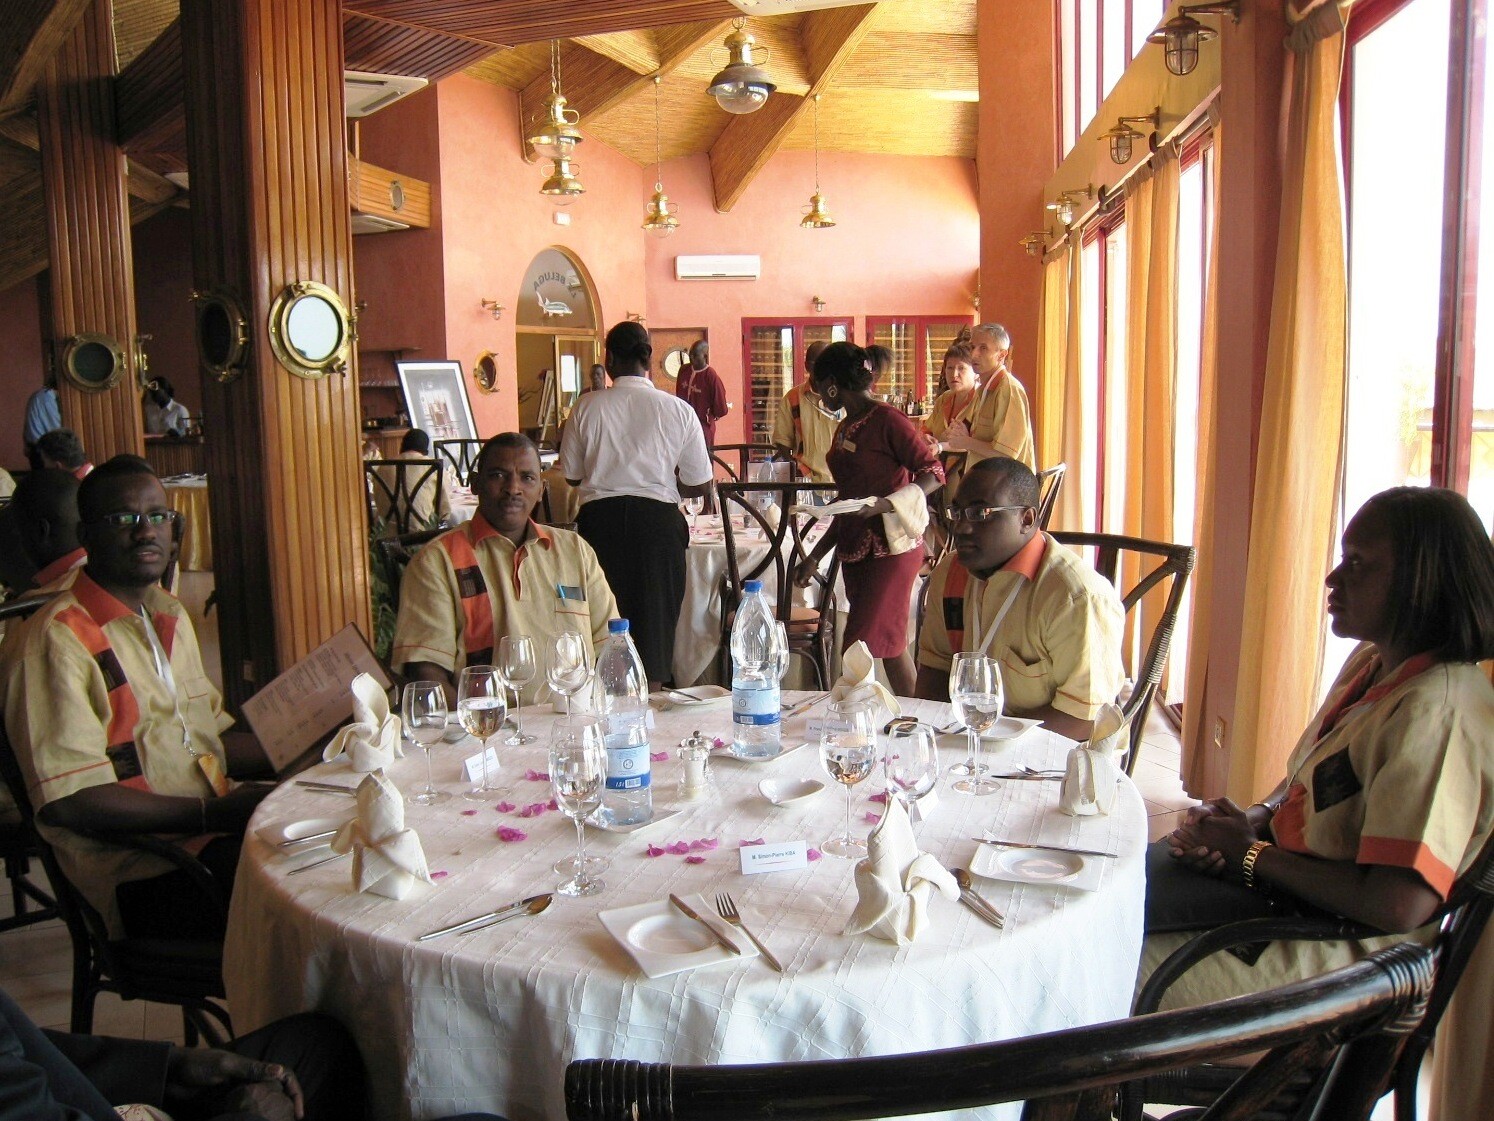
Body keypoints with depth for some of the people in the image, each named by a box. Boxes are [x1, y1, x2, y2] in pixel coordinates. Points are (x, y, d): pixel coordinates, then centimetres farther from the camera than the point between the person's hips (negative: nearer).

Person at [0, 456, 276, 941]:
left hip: (210, 829, 9)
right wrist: (211, 813, -20)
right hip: (138, 873, -8)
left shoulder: (170, 617, 18)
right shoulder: (56, 640, -11)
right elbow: (67, 801, -17)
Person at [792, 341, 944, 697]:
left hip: (890, 548, -8)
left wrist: (885, 504, -26)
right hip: (855, 548, 8)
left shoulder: (887, 420, -10)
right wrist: (815, 556, 19)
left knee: (858, 650, -11)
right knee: (890, 645, 11)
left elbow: (933, 473, -12)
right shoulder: (845, 428, 15)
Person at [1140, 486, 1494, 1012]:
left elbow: (1399, 906, -30)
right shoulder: (1372, 662, 6)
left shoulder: (1438, 709, -25)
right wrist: (1252, 818, -2)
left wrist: (1252, 853, -16)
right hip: (1274, 876, 9)